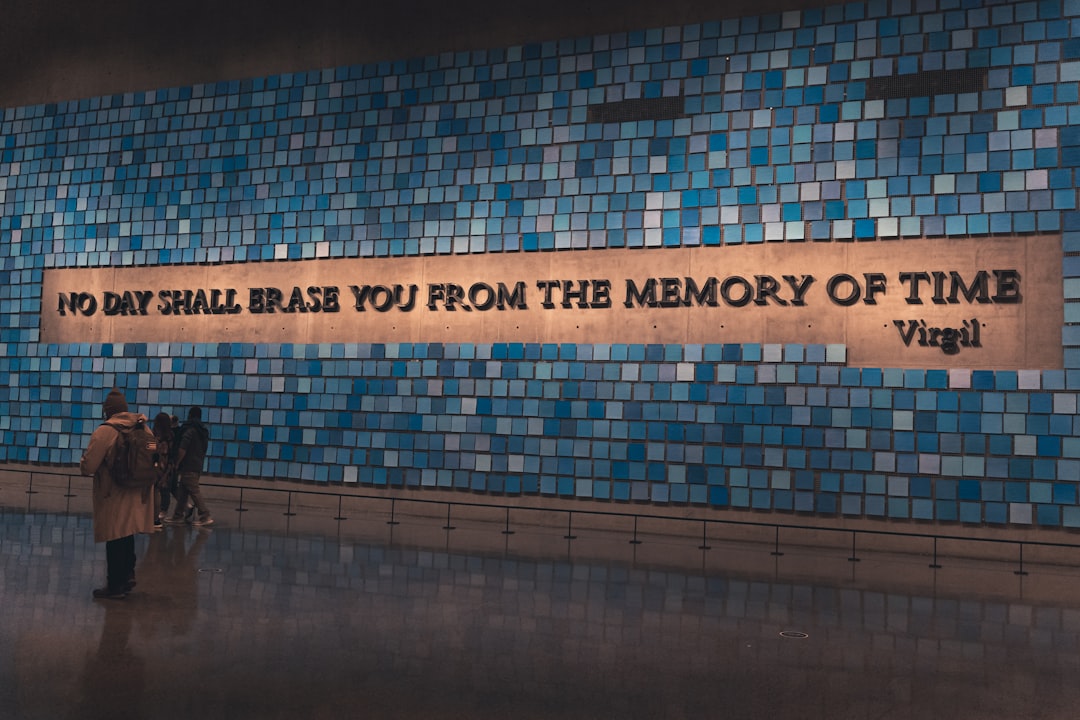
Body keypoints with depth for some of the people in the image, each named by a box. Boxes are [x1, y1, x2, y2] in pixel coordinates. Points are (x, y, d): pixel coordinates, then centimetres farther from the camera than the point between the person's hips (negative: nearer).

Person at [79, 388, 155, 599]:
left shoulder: (105, 431, -15)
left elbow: (88, 466, -15)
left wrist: (83, 464, 7)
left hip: (114, 498, -6)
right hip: (137, 496, 6)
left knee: (115, 541, 2)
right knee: (127, 537, 20)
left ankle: (115, 586, 10)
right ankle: (128, 576, 29)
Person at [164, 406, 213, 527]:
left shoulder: (190, 430, -12)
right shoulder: (203, 431, 15)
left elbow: (182, 449, -18)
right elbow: (203, 449, 20)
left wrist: (176, 463, -6)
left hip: (189, 467, -8)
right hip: (198, 466, 8)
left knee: (194, 491, -6)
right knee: (182, 492, 14)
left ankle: (205, 516, -8)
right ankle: (178, 516, 17)